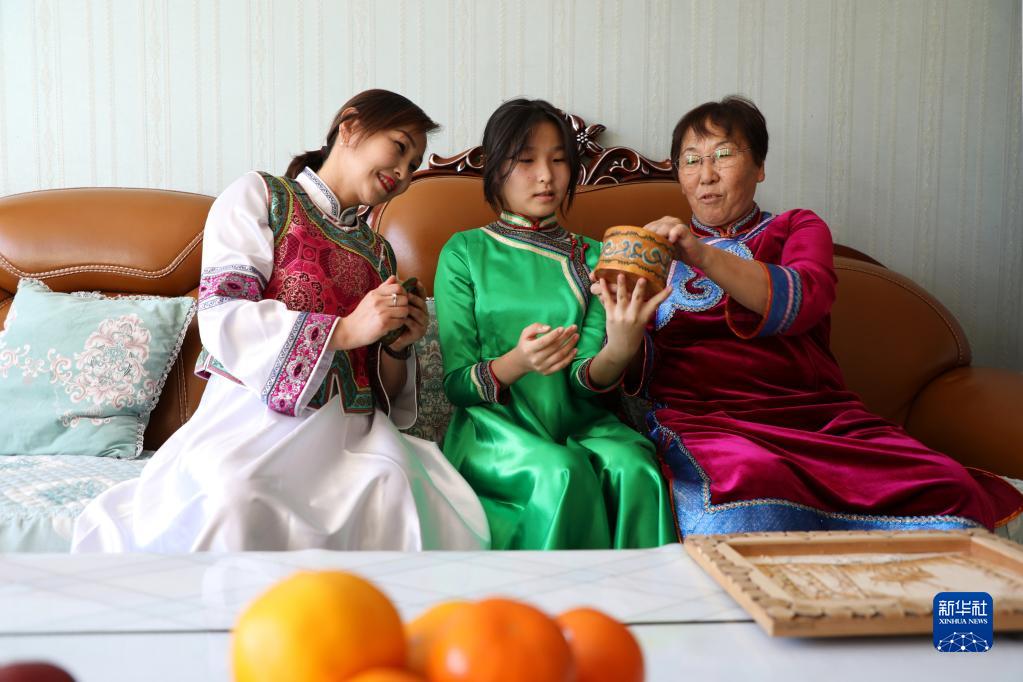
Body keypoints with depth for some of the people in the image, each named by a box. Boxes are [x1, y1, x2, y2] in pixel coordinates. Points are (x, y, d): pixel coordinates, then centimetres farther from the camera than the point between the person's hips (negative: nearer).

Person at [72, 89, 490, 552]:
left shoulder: (379, 253, 26)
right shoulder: (259, 196, 10)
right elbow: (221, 319, -6)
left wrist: (397, 347, 1)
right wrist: (346, 330, -12)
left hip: (352, 433, 4)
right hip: (260, 415, -4)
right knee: (230, 503, -38)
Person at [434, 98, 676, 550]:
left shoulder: (590, 257, 12)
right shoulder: (464, 253, 5)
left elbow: (585, 382, 0)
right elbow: (455, 384, -1)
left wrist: (619, 351, -23)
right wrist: (517, 363, -22)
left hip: (576, 423, 2)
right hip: (494, 425, -2)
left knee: (632, 466, -30)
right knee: (561, 471, -33)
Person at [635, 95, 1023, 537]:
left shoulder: (797, 228, 23)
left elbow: (804, 301, -3)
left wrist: (705, 257, -17)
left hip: (815, 413, 2)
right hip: (699, 415, -2)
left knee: (948, 493, -26)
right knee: (747, 494, -40)